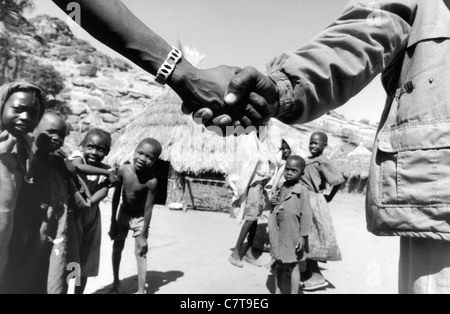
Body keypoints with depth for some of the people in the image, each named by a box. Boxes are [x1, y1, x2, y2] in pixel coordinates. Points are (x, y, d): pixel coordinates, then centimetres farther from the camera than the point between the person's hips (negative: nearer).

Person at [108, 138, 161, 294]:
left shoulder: (151, 181, -33)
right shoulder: (123, 170, -23)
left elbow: (149, 208, -24)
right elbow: (116, 196, -9)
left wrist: (143, 235, -18)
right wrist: (113, 220, -4)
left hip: (140, 217, -4)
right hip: (123, 213, 4)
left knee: (140, 253, -3)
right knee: (117, 248, 15)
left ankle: (141, 291, 9)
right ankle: (116, 283, 36)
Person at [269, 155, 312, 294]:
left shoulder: (302, 191, -15)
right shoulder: (280, 187, 5)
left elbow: (306, 215, -15)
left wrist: (303, 236, -15)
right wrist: (272, 202, -3)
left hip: (291, 235, -6)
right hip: (277, 234, 7)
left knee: (293, 265, 5)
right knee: (278, 264, 19)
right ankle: (277, 291, 35)